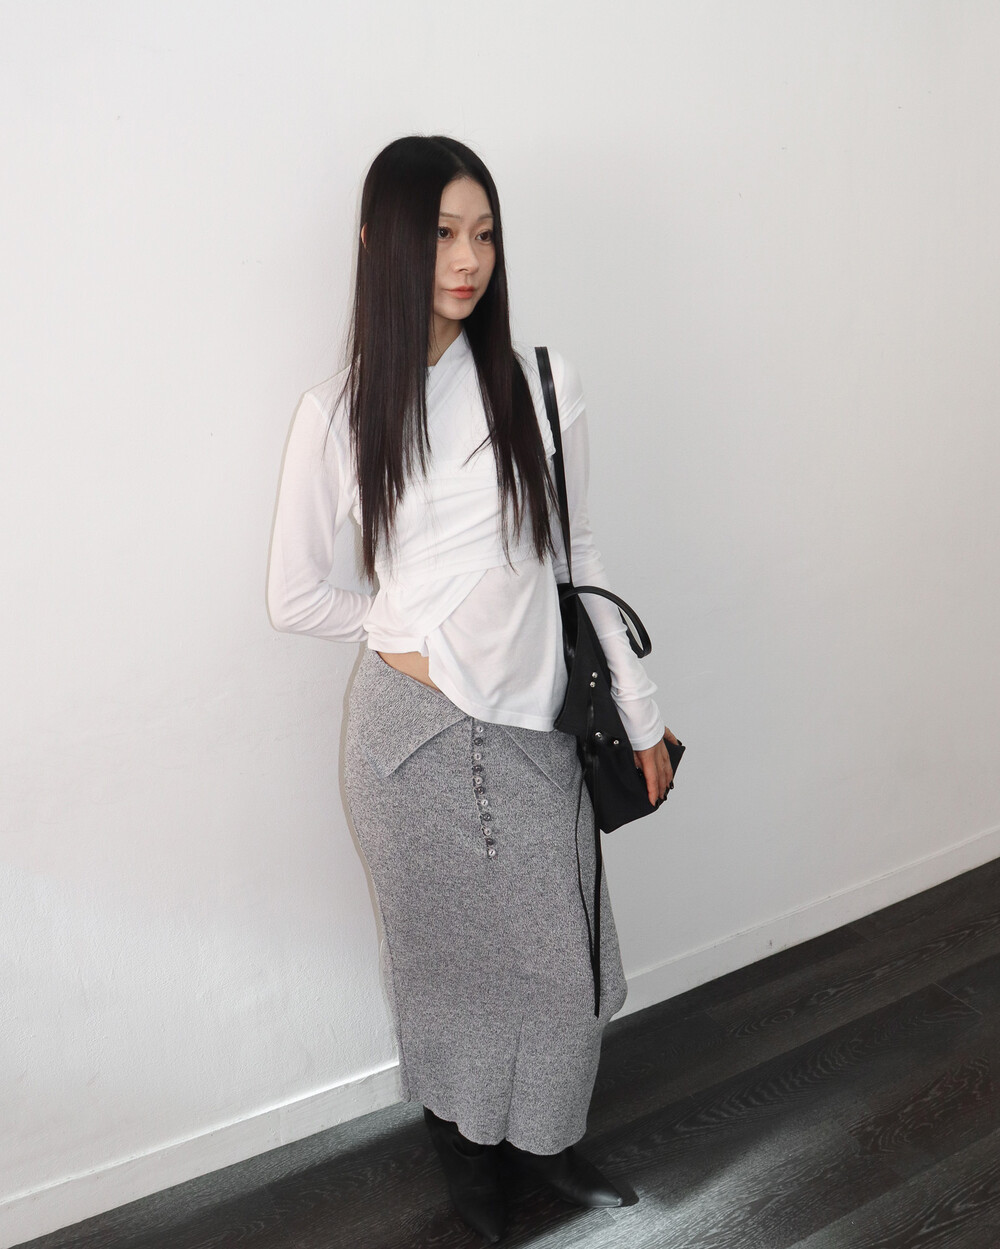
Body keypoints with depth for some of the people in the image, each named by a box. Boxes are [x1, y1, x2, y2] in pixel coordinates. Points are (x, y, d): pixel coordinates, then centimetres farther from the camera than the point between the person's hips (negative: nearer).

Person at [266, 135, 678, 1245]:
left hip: (532, 724, 2)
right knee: (446, 948, 16)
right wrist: (419, 634, -5)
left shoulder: (542, 384, -3)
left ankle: (544, 1136, 43)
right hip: (411, 730, -1)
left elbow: (578, 563, 4)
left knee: (561, 953, 13)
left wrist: (640, 715, 6)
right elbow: (294, 596, 2)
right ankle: (466, 1146, 44)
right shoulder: (340, 414, -6)